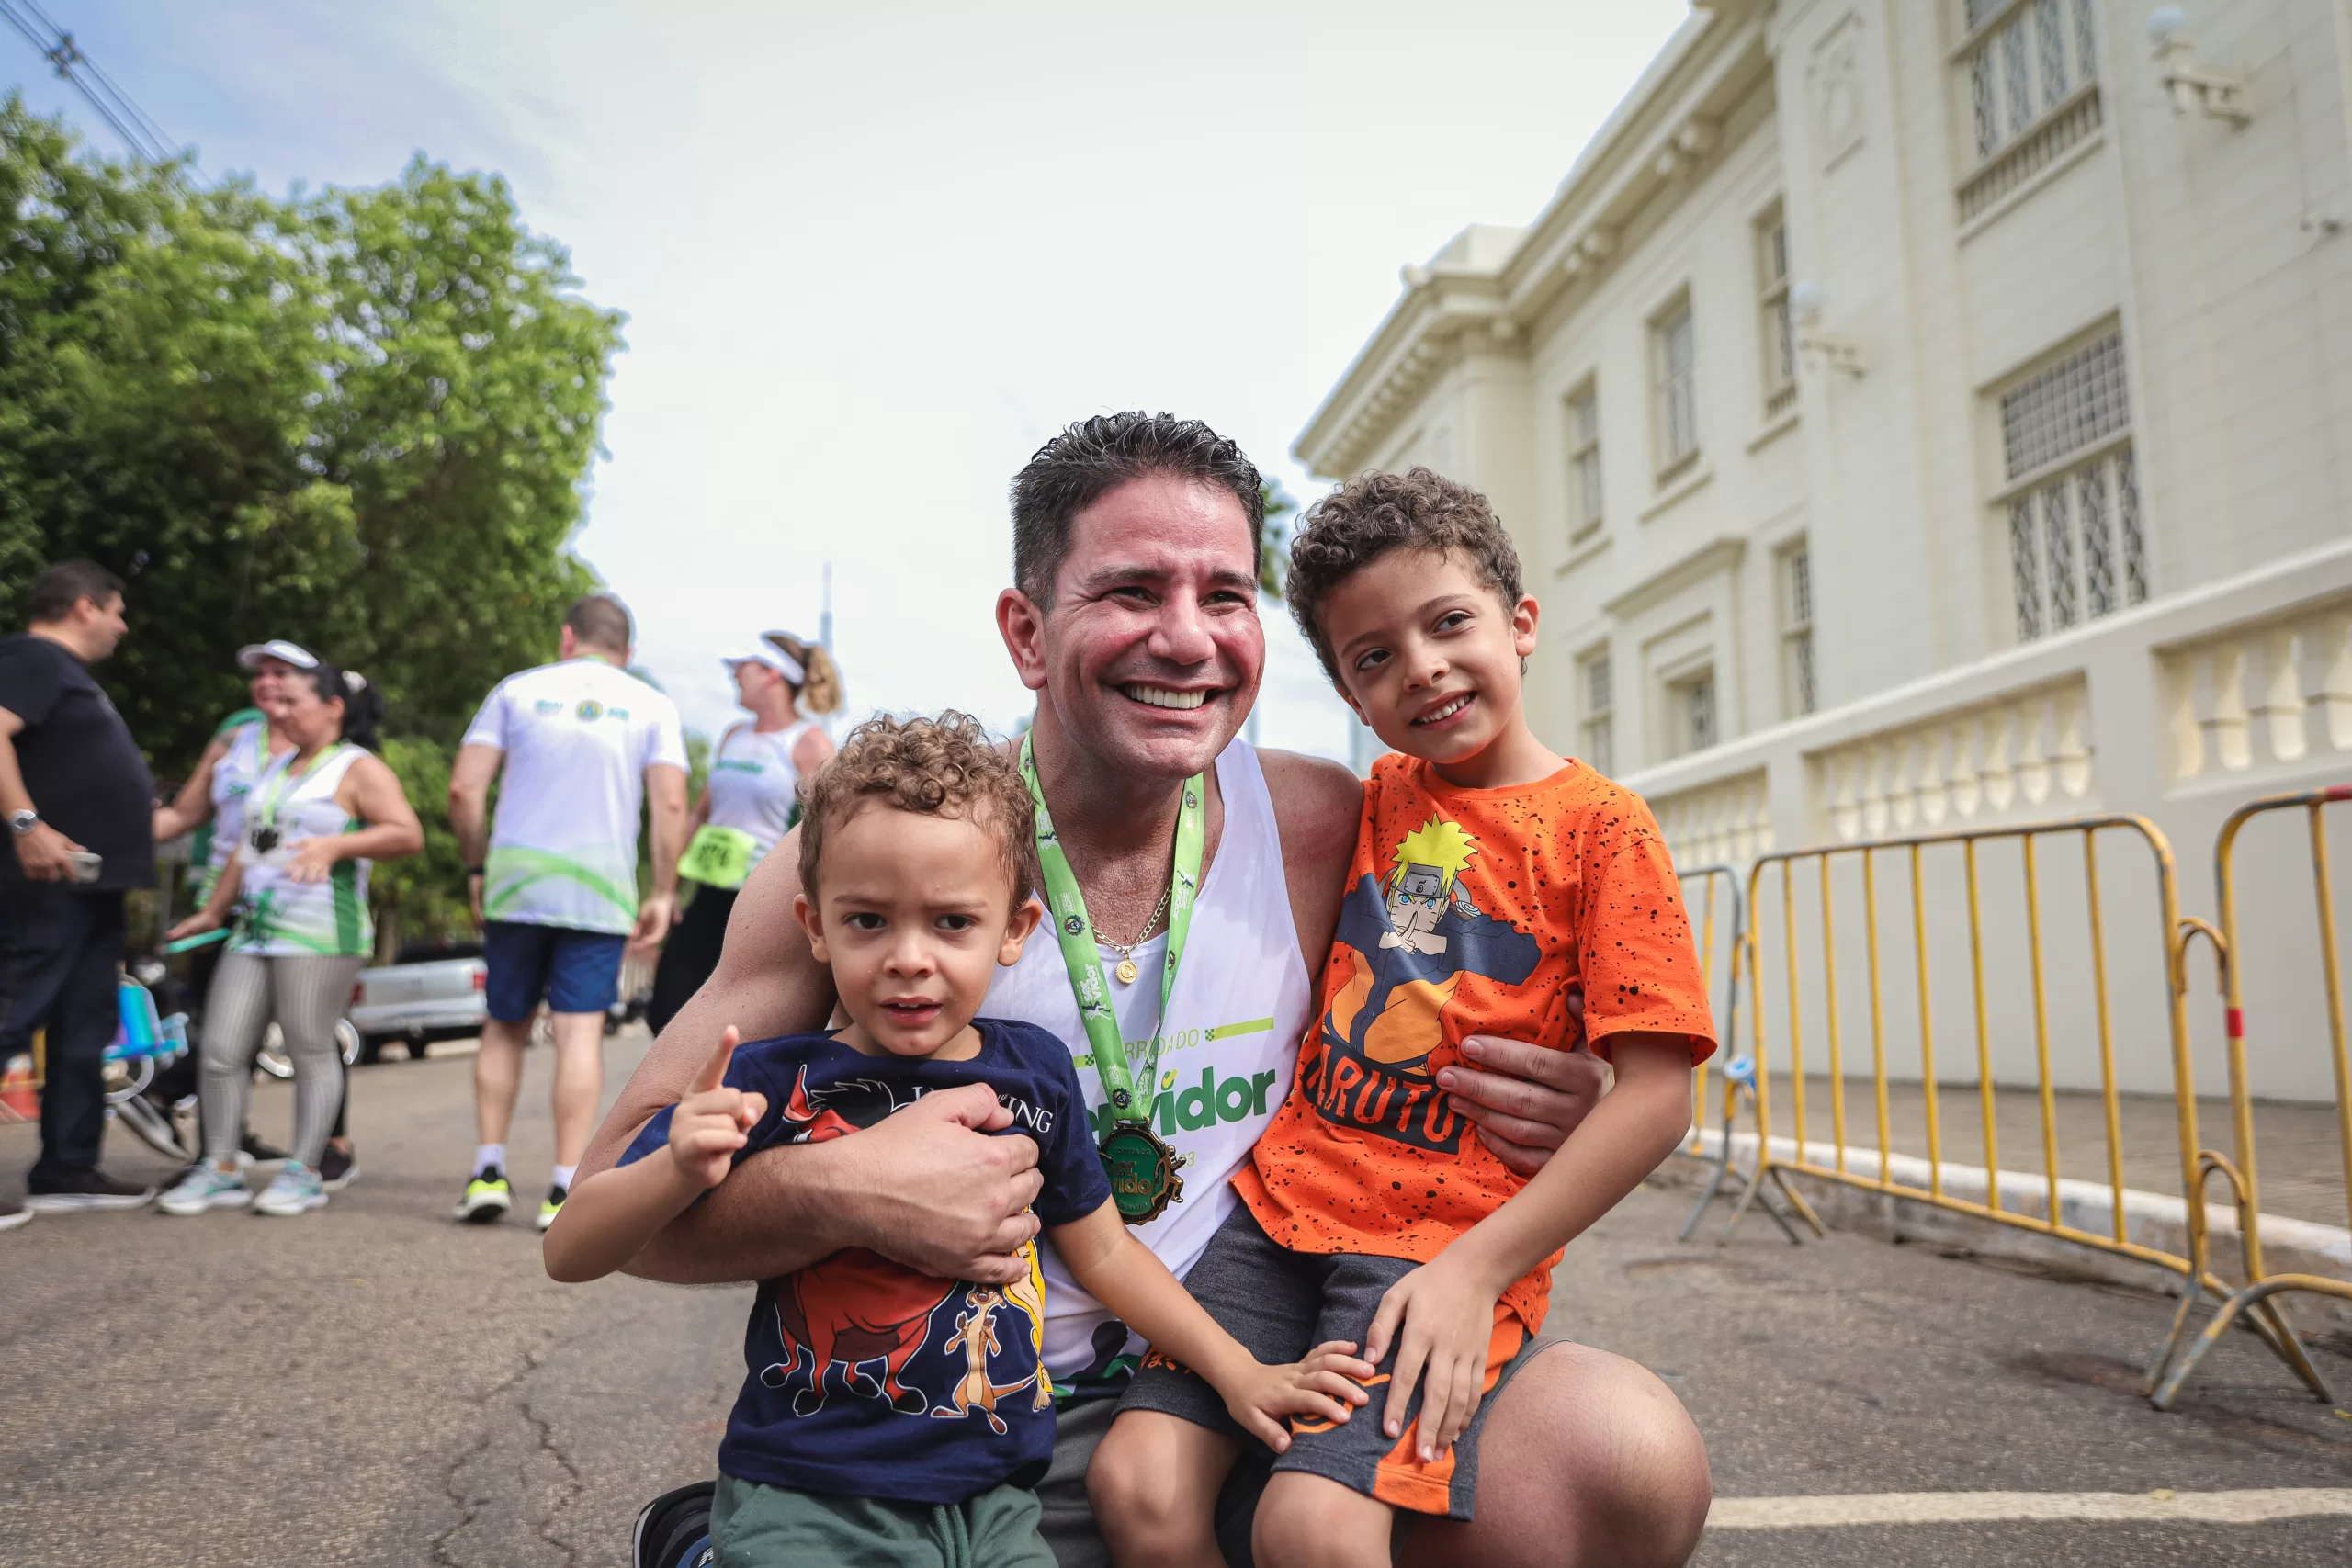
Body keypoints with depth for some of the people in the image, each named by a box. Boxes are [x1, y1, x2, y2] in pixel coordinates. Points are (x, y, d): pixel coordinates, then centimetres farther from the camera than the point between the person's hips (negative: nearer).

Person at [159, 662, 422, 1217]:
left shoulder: (359, 770, -1)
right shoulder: (277, 767, 22)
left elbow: (407, 834, -13)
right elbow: (249, 847, 28)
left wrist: (335, 844, -23)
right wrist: (213, 912, 28)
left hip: (318, 933, -7)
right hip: (254, 929, 8)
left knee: (310, 1051, -5)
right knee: (222, 1050, 2)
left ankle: (303, 1173, 3)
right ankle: (220, 1171, 11)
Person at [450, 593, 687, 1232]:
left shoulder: (518, 689, 8)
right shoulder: (651, 706, 6)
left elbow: (464, 789, 1)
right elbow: (671, 805, -5)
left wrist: (478, 868, 12)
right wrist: (663, 894, 0)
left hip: (514, 882, 1)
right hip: (600, 891, -1)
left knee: (505, 1027, 15)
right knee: (580, 1032, -1)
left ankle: (488, 1171, 13)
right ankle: (565, 1190, -2)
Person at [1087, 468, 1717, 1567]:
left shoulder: (1600, 827, -5)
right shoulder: (1379, 797, 12)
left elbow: (1655, 1096, -11)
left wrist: (1477, 1269, -15)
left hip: (1449, 1239, -4)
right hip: (1286, 1197, 5)